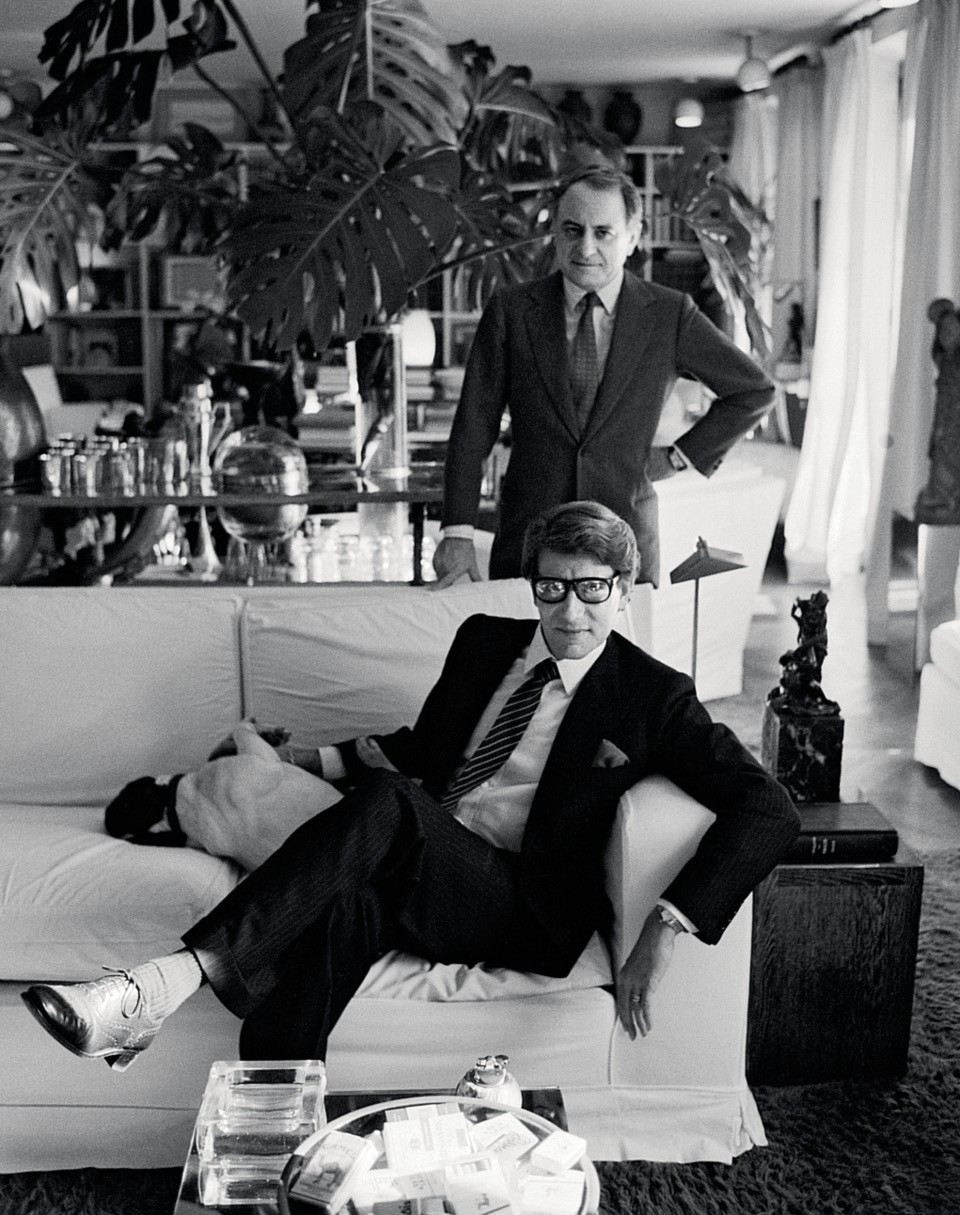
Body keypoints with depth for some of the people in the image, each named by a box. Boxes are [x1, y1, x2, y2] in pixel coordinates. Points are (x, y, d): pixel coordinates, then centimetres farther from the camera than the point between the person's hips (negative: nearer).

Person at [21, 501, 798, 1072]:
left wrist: (666, 928, -21)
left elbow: (768, 810, -8)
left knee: (386, 802, -34)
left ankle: (172, 980, -42)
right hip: (414, 871, 4)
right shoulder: (485, 642, 18)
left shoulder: (653, 696, 2)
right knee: (346, 905, -36)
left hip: (522, 908, -4)